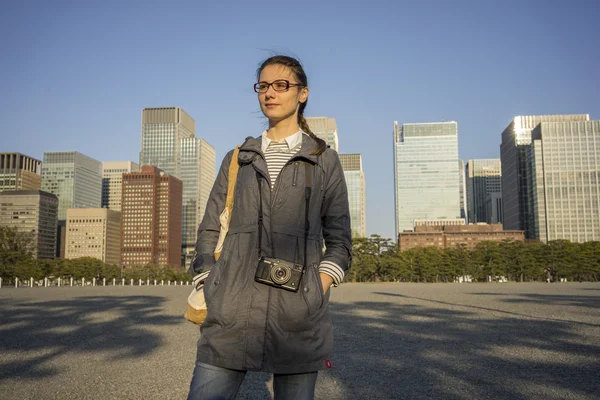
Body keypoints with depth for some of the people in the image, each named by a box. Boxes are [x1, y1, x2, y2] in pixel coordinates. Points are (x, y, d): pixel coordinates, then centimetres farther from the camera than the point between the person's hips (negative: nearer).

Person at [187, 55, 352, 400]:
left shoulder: (324, 159, 9)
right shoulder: (238, 159, 15)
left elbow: (340, 241, 8)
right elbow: (210, 230, 14)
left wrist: (316, 292, -6)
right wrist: (210, 287, 1)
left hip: (298, 320, -1)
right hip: (233, 316, 2)